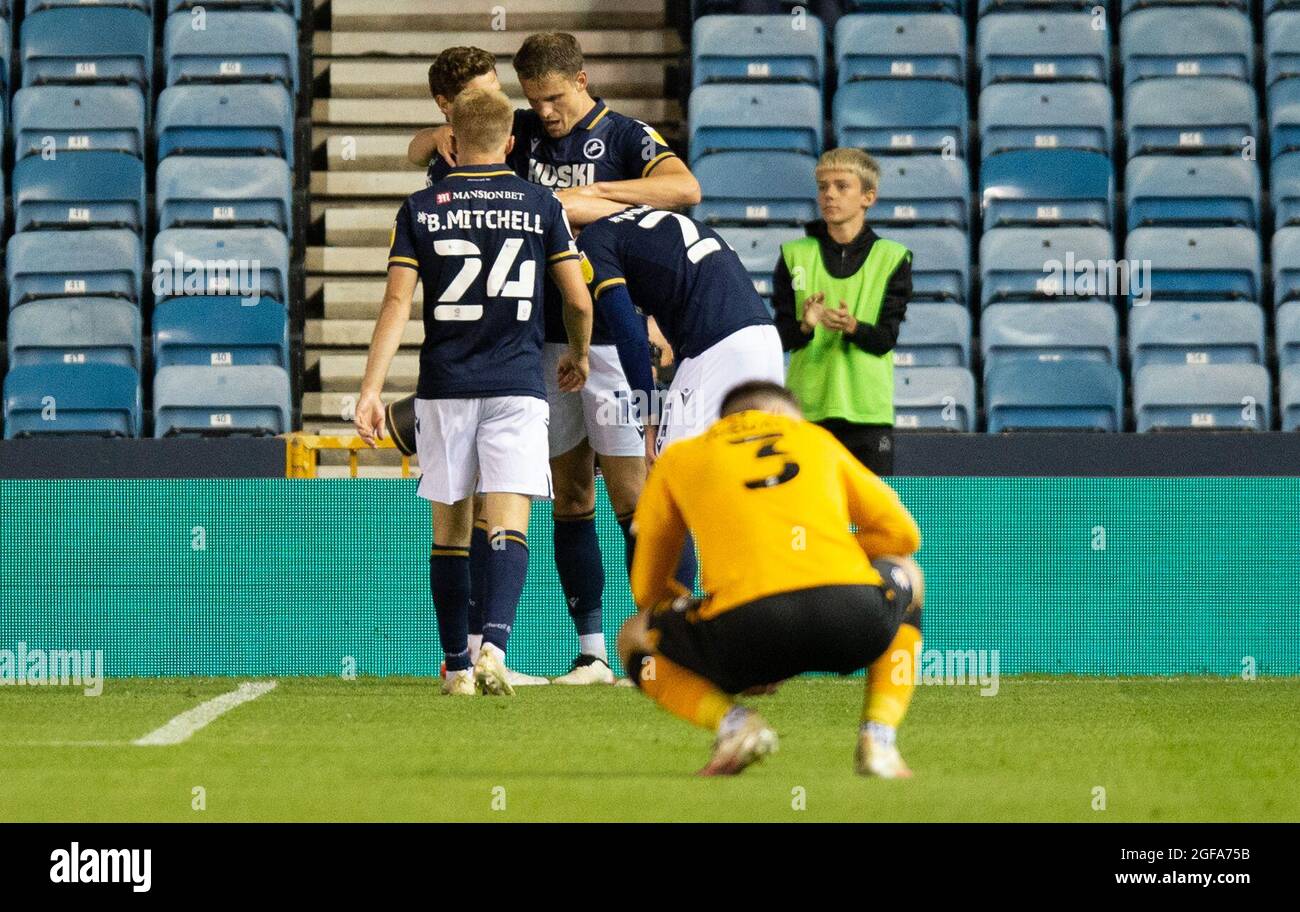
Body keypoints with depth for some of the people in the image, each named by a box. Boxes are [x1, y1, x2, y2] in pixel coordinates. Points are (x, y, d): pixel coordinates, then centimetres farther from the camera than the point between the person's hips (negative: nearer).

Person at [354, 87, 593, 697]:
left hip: (444, 388, 1)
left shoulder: (420, 208, 3)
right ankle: (495, 644, -28)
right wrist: (579, 357, 25)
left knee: (449, 531, 11)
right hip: (517, 385, -1)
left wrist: (371, 389, -5)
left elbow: (396, 303, -4)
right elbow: (579, 300, 5)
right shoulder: (540, 206, 3)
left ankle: (457, 665, 13)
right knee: (507, 525, -7)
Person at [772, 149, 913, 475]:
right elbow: (781, 335, 1)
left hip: (868, 409, -1)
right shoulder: (795, 255, 8)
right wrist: (805, 326, -22)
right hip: (806, 408, 1)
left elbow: (886, 338, -4)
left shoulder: (892, 258, 4)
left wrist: (852, 327, -25)